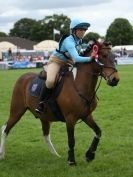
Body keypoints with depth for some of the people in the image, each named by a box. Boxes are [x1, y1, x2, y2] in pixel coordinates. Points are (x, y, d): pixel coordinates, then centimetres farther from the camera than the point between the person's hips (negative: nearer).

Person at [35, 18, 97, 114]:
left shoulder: (79, 40, -4)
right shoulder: (69, 42, -30)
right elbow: (76, 58, -42)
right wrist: (90, 58, -49)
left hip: (68, 62, 9)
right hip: (56, 61, -9)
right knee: (50, 81, -32)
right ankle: (41, 103, -15)